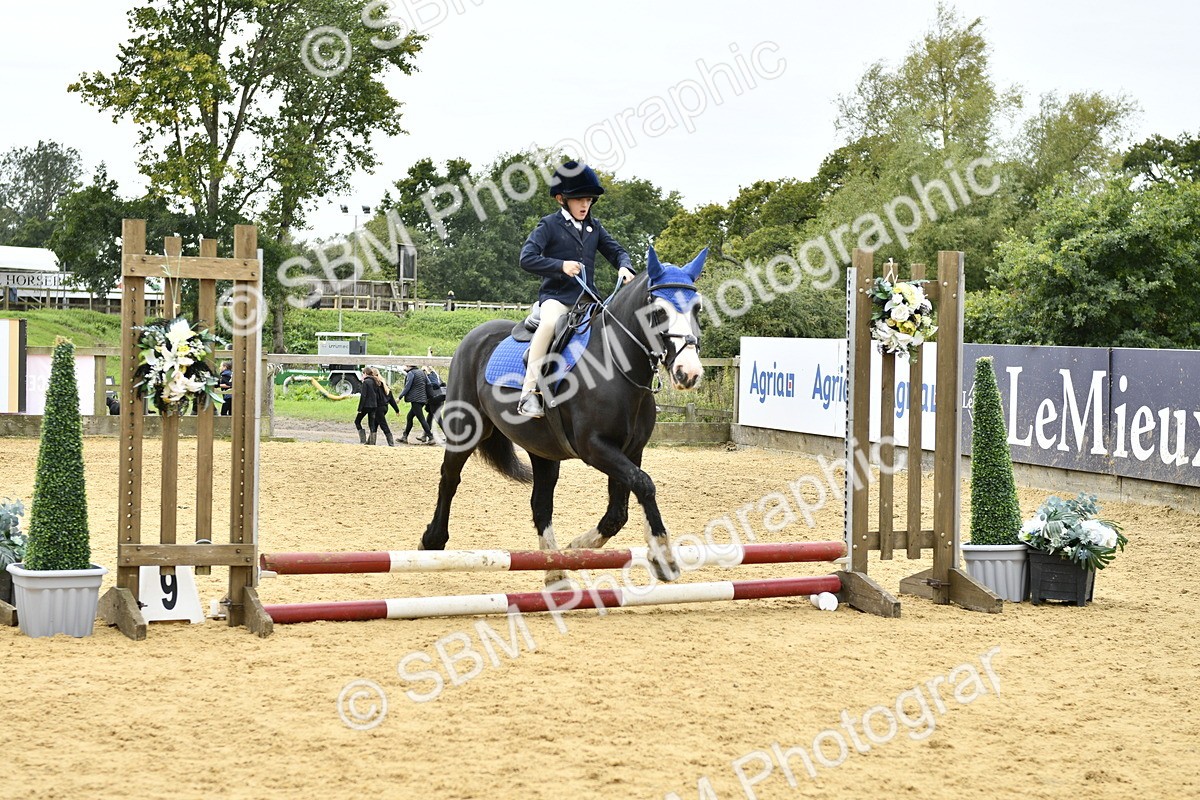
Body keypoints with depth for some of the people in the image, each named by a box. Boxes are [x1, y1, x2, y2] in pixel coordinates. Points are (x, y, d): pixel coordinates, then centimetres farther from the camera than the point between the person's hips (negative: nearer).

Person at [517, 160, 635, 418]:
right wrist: (560, 266, -22)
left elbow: (615, 250, 18)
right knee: (549, 323, -36)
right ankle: (529, 392, -34)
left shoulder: (594, 227, 16)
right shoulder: (549, 225, -1)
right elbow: (527, 258, -10)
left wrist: (625, 267, -6)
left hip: (587, 298, 6)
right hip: (556, 296, -6)